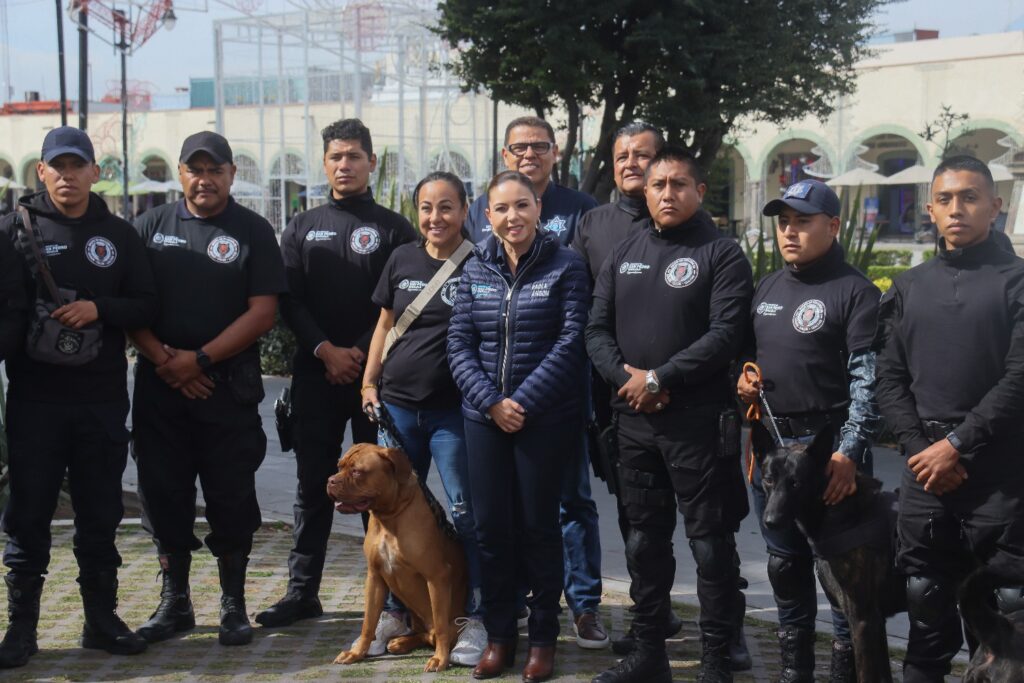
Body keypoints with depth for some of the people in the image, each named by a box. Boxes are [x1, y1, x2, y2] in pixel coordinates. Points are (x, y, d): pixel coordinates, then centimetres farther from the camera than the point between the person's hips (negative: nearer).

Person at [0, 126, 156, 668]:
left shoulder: (118, 235, 10)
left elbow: (146, 306, 8)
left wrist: (98, 308, -9)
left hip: (102, 398, 2)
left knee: (101, 514, 9)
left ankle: (101, 618, 20)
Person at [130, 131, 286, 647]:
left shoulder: (253, 232, 1)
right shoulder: (151, 227, 8)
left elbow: (262, 313, -6)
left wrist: (200, 359, -12)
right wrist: (162, 357, -10)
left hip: (228, 387, -2)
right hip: (159, 386, 2)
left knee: (231, 497, 2)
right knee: (163, 493, 7)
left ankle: (233, 604, 15)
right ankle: (174, 601, 20)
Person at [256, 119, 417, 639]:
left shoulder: (393, 229, 5)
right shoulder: (303, 228, 12)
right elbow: (289, 299, 4)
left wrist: (362, 354, -12)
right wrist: (326, 350, -9)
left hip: (376, 374, -3)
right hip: (315, 375, 3)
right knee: (313, 484, 9)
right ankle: (302, 591, 18)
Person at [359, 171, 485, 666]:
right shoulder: (402, 259, 6)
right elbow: (385, 324, 14)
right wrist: (369, 383, 9)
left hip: (454, 411, -4)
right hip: (397, 405, 4)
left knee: (465, 514, -3)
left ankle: (474, 618, 6)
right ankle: (397, 610, 24)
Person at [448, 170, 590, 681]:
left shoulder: (565, 267, -3)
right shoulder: (475, 269, 7)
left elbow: (571, 343, -10)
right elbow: (459, 345, 4)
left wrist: (523, 402, -14)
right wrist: (492, 402, -9)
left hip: (545, 420, -3)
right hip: (484, 417, 3)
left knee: (538, 527, 4)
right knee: (491, 526, 6)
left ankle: (542, 639, 18)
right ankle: (498, 636, 20)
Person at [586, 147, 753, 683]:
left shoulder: (721, 254, -4)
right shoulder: (623, 255, 13)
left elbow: (725, 335, -14)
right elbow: (597, 329, 9)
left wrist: (660, 378, -17)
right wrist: (626, 376, -9)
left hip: (699, 421, -5)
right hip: (634, 420, 6)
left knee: (710, 545, 0)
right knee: (644, 541, 14)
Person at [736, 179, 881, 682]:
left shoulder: (855, 292, -8)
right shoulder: (767, 288, 13)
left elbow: (867, 380, -15)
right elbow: (747, 351, 25)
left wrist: (850, 452, -23)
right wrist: (741, 378, 2)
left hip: (829, 450, -7)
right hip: (770, 445, 7)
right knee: (785, 565, 15)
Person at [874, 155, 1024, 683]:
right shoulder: (908, 287, 14)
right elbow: (889, 377, 9)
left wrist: (957, 446, -13)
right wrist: (919, 447, -5)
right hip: (925, 473, 4)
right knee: (926, 601, 12)